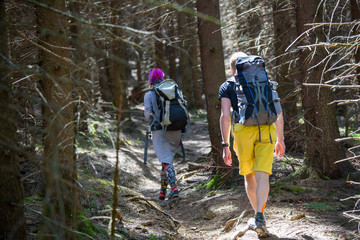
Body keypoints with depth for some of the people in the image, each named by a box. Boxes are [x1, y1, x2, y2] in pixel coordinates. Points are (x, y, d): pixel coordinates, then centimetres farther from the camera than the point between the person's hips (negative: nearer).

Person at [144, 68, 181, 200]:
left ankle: (174, 187, -20)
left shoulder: (149, 95, -2)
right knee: (167, 159, 16)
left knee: (166, 161, -5)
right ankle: (163, 190, 20)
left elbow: (147, 115, -8)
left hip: (159, 131, -4)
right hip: (175, 130, 4)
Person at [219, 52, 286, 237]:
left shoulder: (227, 86, 12)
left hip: (243, 130, -1)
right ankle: (259, 217, -21)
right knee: (262, 175, -5)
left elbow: (225, 116, -1)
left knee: (249, 175, 16)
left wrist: (225, 145, 0)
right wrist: (280, 140, 17)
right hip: (267, 129, 1)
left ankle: (257, 216, 23)